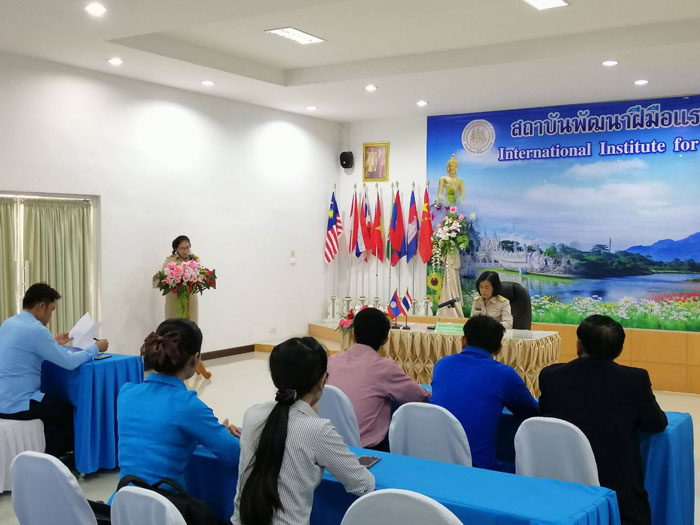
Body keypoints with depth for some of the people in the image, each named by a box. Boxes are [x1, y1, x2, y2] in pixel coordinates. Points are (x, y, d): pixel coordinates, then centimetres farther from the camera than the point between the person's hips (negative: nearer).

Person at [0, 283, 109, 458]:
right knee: (70, 411, 11)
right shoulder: (35, 329, -19)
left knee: (56, 405, 27)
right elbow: (70, 363, -16)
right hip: (17, 405, -9)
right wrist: (96, 348, -2)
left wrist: (54, 344, 26)